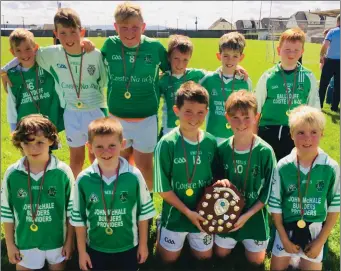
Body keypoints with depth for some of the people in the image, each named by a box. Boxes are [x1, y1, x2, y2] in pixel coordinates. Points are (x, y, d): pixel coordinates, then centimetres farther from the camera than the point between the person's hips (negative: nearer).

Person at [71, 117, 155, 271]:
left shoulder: (134, 176, -18)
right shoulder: (83, 179, -16)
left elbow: (143, 212, -5)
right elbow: (79, 218, -5)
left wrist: (143, 244, 2)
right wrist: (82, 251, 1)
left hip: (128, 247, 0)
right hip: (95, 248, 1)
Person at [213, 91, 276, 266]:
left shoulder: (265, 151, -19)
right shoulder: (222, 149, -11)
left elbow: (268, 192, -13)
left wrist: (247, 215, -17)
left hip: (254, 215, -2)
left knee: (256, 260, 11)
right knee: (221, 254, 15)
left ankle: (247, 241, 40)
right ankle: (237, 240, 44)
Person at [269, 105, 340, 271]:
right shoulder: (283, 167, -13)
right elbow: (275, 204, -5)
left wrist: (320, 241, -5)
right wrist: (284, 239, -4)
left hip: (315, 230, 0)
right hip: (287, 228, 1)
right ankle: (292, 257, 43)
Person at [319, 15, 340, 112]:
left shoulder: (332, 31, -7)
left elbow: (325, 45, -15)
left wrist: (321, 56, -4)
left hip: (330, 61, -2)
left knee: (323, 84, 10)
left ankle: (319, 104, 14)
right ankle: (334, 107, 12)